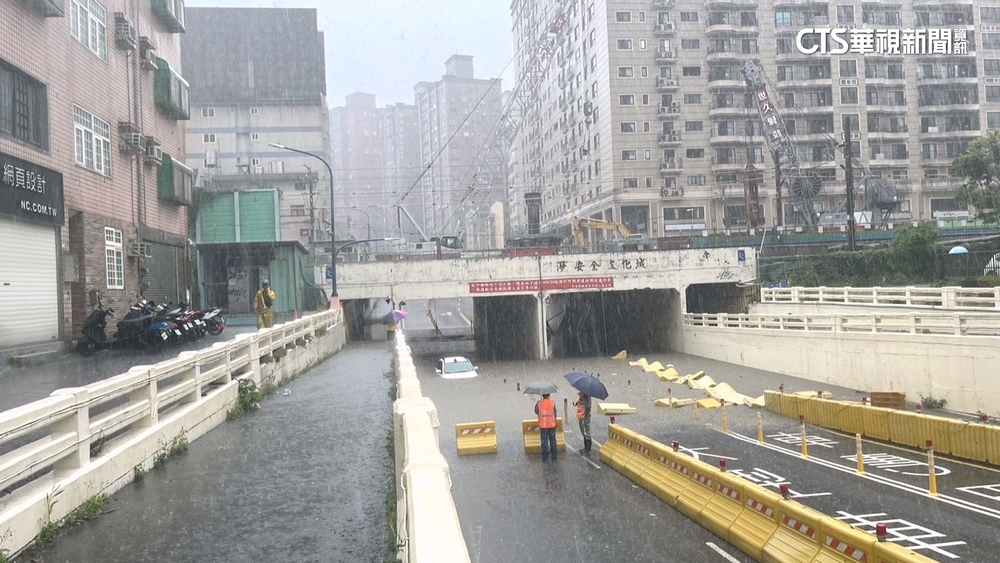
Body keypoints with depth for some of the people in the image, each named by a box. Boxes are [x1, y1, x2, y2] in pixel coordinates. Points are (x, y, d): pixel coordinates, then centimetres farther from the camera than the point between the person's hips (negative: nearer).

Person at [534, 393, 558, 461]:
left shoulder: (539, 403, -7)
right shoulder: (553, 402, -4)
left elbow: (536, 412, 3)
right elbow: (555, 413, 0)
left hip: (543, 425, -1)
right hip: (552, 425, 1)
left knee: (544, 442, 6)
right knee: (553, 441, 11)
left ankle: (545, 457, 7)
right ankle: (554, 457, 15)